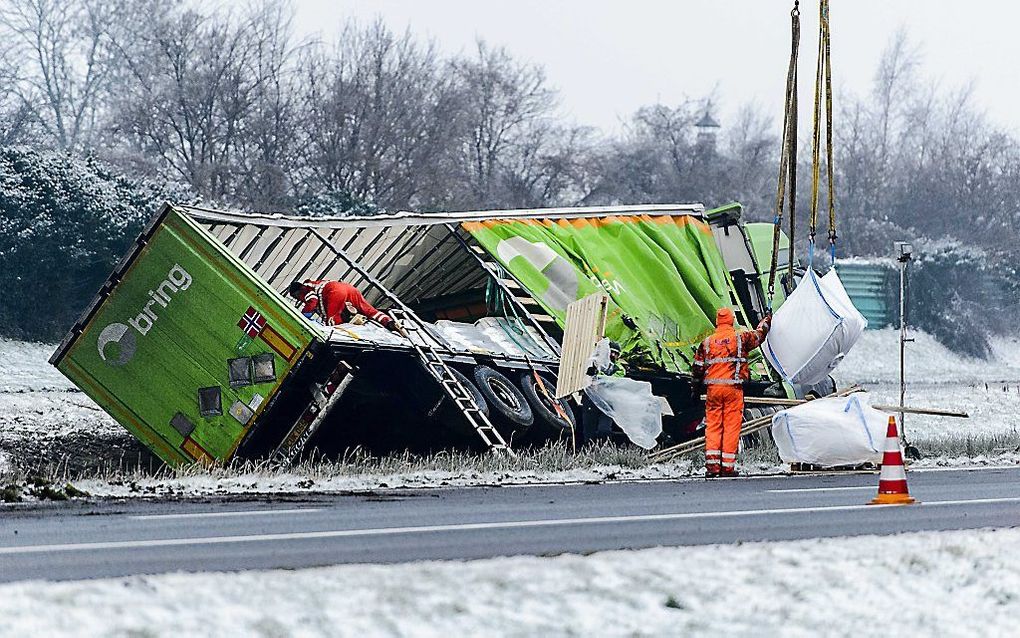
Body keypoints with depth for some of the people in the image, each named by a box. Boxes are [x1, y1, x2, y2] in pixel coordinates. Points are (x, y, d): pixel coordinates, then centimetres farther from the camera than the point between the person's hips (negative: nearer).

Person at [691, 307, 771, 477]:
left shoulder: (707, 342, 6)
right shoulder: (740, 338, 0)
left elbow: (697, 368, 9)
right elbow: (758, 335, 18)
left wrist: (696, 388, 22)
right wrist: (767, 320, 38)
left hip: (713, 389, 2)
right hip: (733, 388, -2)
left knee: (713, 426, 7)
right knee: (732, 426, 0)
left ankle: (711, 465, -1)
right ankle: (727, 466, -2)